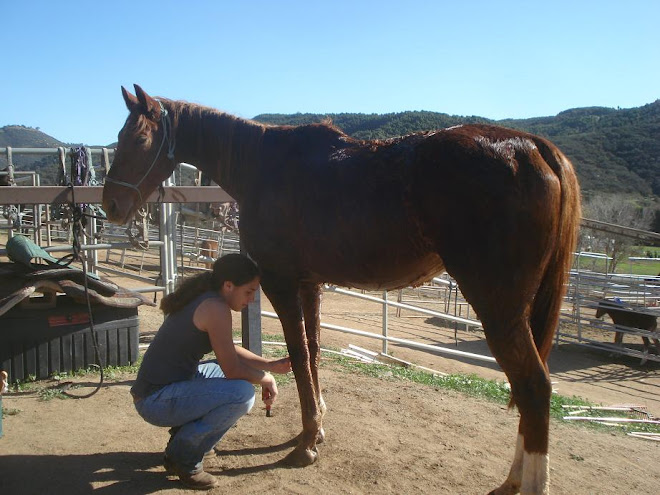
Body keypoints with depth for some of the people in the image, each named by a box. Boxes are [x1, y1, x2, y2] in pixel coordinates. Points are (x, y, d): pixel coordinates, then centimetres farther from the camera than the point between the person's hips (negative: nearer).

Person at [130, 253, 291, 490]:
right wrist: (266, 379, -1)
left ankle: (183, 435, 19)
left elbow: (229, 352, 18)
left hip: (165, 385, 10)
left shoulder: (201, 297, 9)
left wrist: (271, 365, 11)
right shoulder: (216, 308, -20)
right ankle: (183, 458, -3)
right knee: (242, 393, -24)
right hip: (156, 401, -10)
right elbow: (233, 370, -19)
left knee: (244, 372, 19)